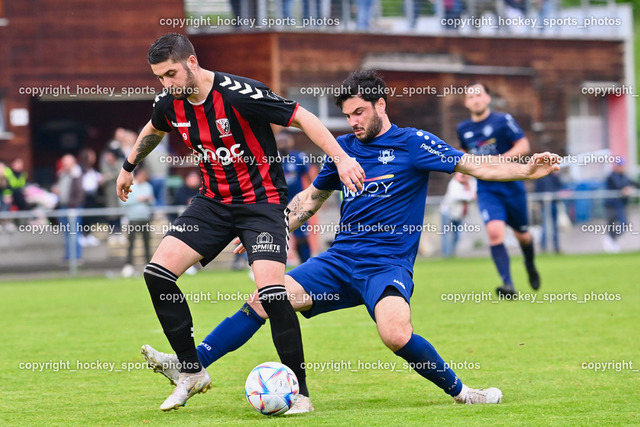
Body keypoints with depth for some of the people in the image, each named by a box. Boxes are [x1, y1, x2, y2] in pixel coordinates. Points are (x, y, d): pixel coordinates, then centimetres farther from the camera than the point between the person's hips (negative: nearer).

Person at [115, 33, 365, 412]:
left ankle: (299, 391, -10)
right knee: (157, 272, -7)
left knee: (270, 288, -23)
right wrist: (129, 167, 34)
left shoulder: (236, 94, -24)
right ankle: (192, 372, 6)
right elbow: (153, 130, 22)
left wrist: (341, 158, -28)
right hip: (213, 202, 7)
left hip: (262, 200, -6)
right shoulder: (170, 103, -4)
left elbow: (302, 117, -20)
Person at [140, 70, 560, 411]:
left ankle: (460, 391, -12)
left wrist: (526, 170, -22)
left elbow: (476, 166, -7)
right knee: (264, 299, -8)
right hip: (341, 259, 5)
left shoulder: (413, 144, -2)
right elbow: (310, 198, 26)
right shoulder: (343, 148, 13)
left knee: (396, 334, -33)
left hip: (388, 264, -5)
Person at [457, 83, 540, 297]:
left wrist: (500, 159, -22)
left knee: (522, 234, 13)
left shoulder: (503, 120, -7)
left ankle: (530, 265, 48)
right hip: (486, 189, 2)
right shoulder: (463, 129, 6)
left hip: (511, 185, -1)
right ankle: (507, 284, -25)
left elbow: (523, 146, -11)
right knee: (495, 231, -22)